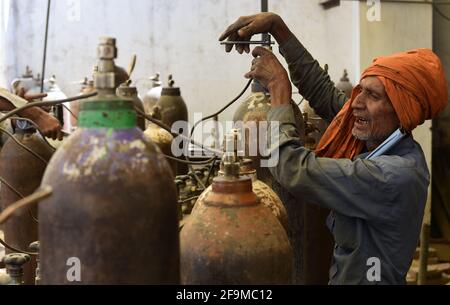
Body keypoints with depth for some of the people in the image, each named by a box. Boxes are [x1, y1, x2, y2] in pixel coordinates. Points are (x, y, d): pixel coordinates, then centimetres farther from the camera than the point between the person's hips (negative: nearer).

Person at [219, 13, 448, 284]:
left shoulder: (396, 176, -30)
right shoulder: (377, 139, -7)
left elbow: (295, 170, -31)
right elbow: (322, 90, -1)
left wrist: (279, 87, -21)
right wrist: (276, 25, -7)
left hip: (366, 277, -7)